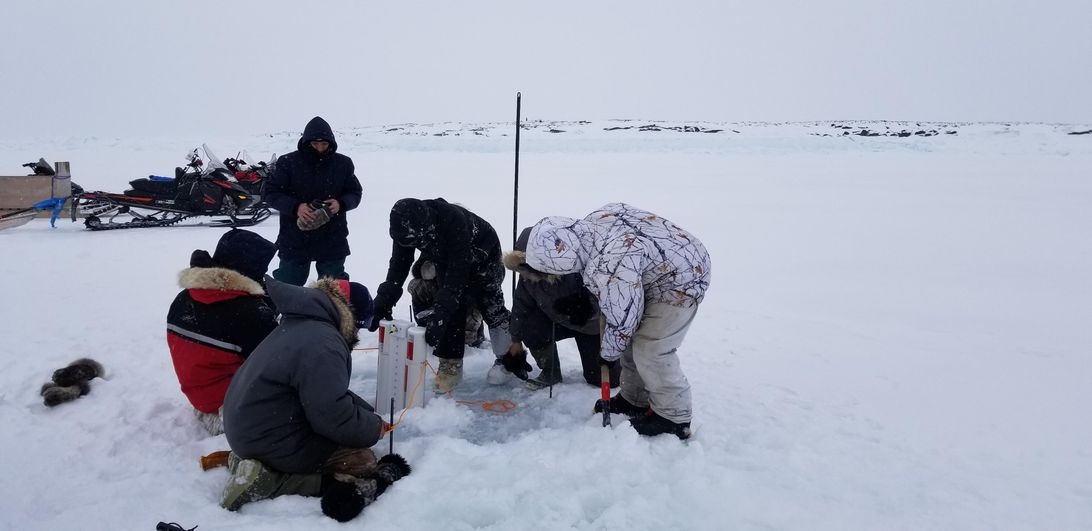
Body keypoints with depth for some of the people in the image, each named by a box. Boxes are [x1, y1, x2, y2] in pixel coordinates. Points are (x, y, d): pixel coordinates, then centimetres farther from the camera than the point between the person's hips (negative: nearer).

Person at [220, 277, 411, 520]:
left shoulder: (300, 325, 11)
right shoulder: (322, 343, -24)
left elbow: (329, 393, 17)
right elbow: (334, 416, -25)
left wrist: (370, 415, 10)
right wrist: (374, 427, -7)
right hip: (270, 440, -10)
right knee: (362, 463, -4)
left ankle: (259, 463, 8)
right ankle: (267, 480, -12)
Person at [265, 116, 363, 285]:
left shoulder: (343, 163, -1)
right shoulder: (288, 162, -6)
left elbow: (355, 193, 8)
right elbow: (271, 193, -2)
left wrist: (341, 204, -14)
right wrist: (295, 207, -20)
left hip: (332, 241, 1)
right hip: (294, 241, -1)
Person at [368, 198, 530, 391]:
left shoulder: (454, 219, -44)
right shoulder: (407, 226, -26)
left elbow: (459, 271, -45)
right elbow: (398, 265, -20)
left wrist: (440, 311, -51)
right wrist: (383, 301, -31)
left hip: (483, 256, -5)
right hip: (447, 260, 5)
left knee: (490, 305, -6)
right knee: (451, 305, -2)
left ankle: (511, 358, 9)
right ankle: (451, 364, 7)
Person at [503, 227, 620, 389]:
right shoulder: (528, 275, -20)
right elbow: (521, 304, -5)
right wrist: (516, 339, 2)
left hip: (593, 325, -4)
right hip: (559, 320, 4)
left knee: (601, 378, -3)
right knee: (529, 328, -24)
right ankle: (550, 373, 1)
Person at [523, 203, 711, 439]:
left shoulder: (608, 271, -37)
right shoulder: (590, 222, -10)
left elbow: (621, 323, -24)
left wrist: (607, 354, -3)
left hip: (682, 280, -10)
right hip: (658, 269, 10)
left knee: (650, 350, -11)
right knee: (633, 339, 12)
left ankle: (673, 417, 7)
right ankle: (634, 399, 27)